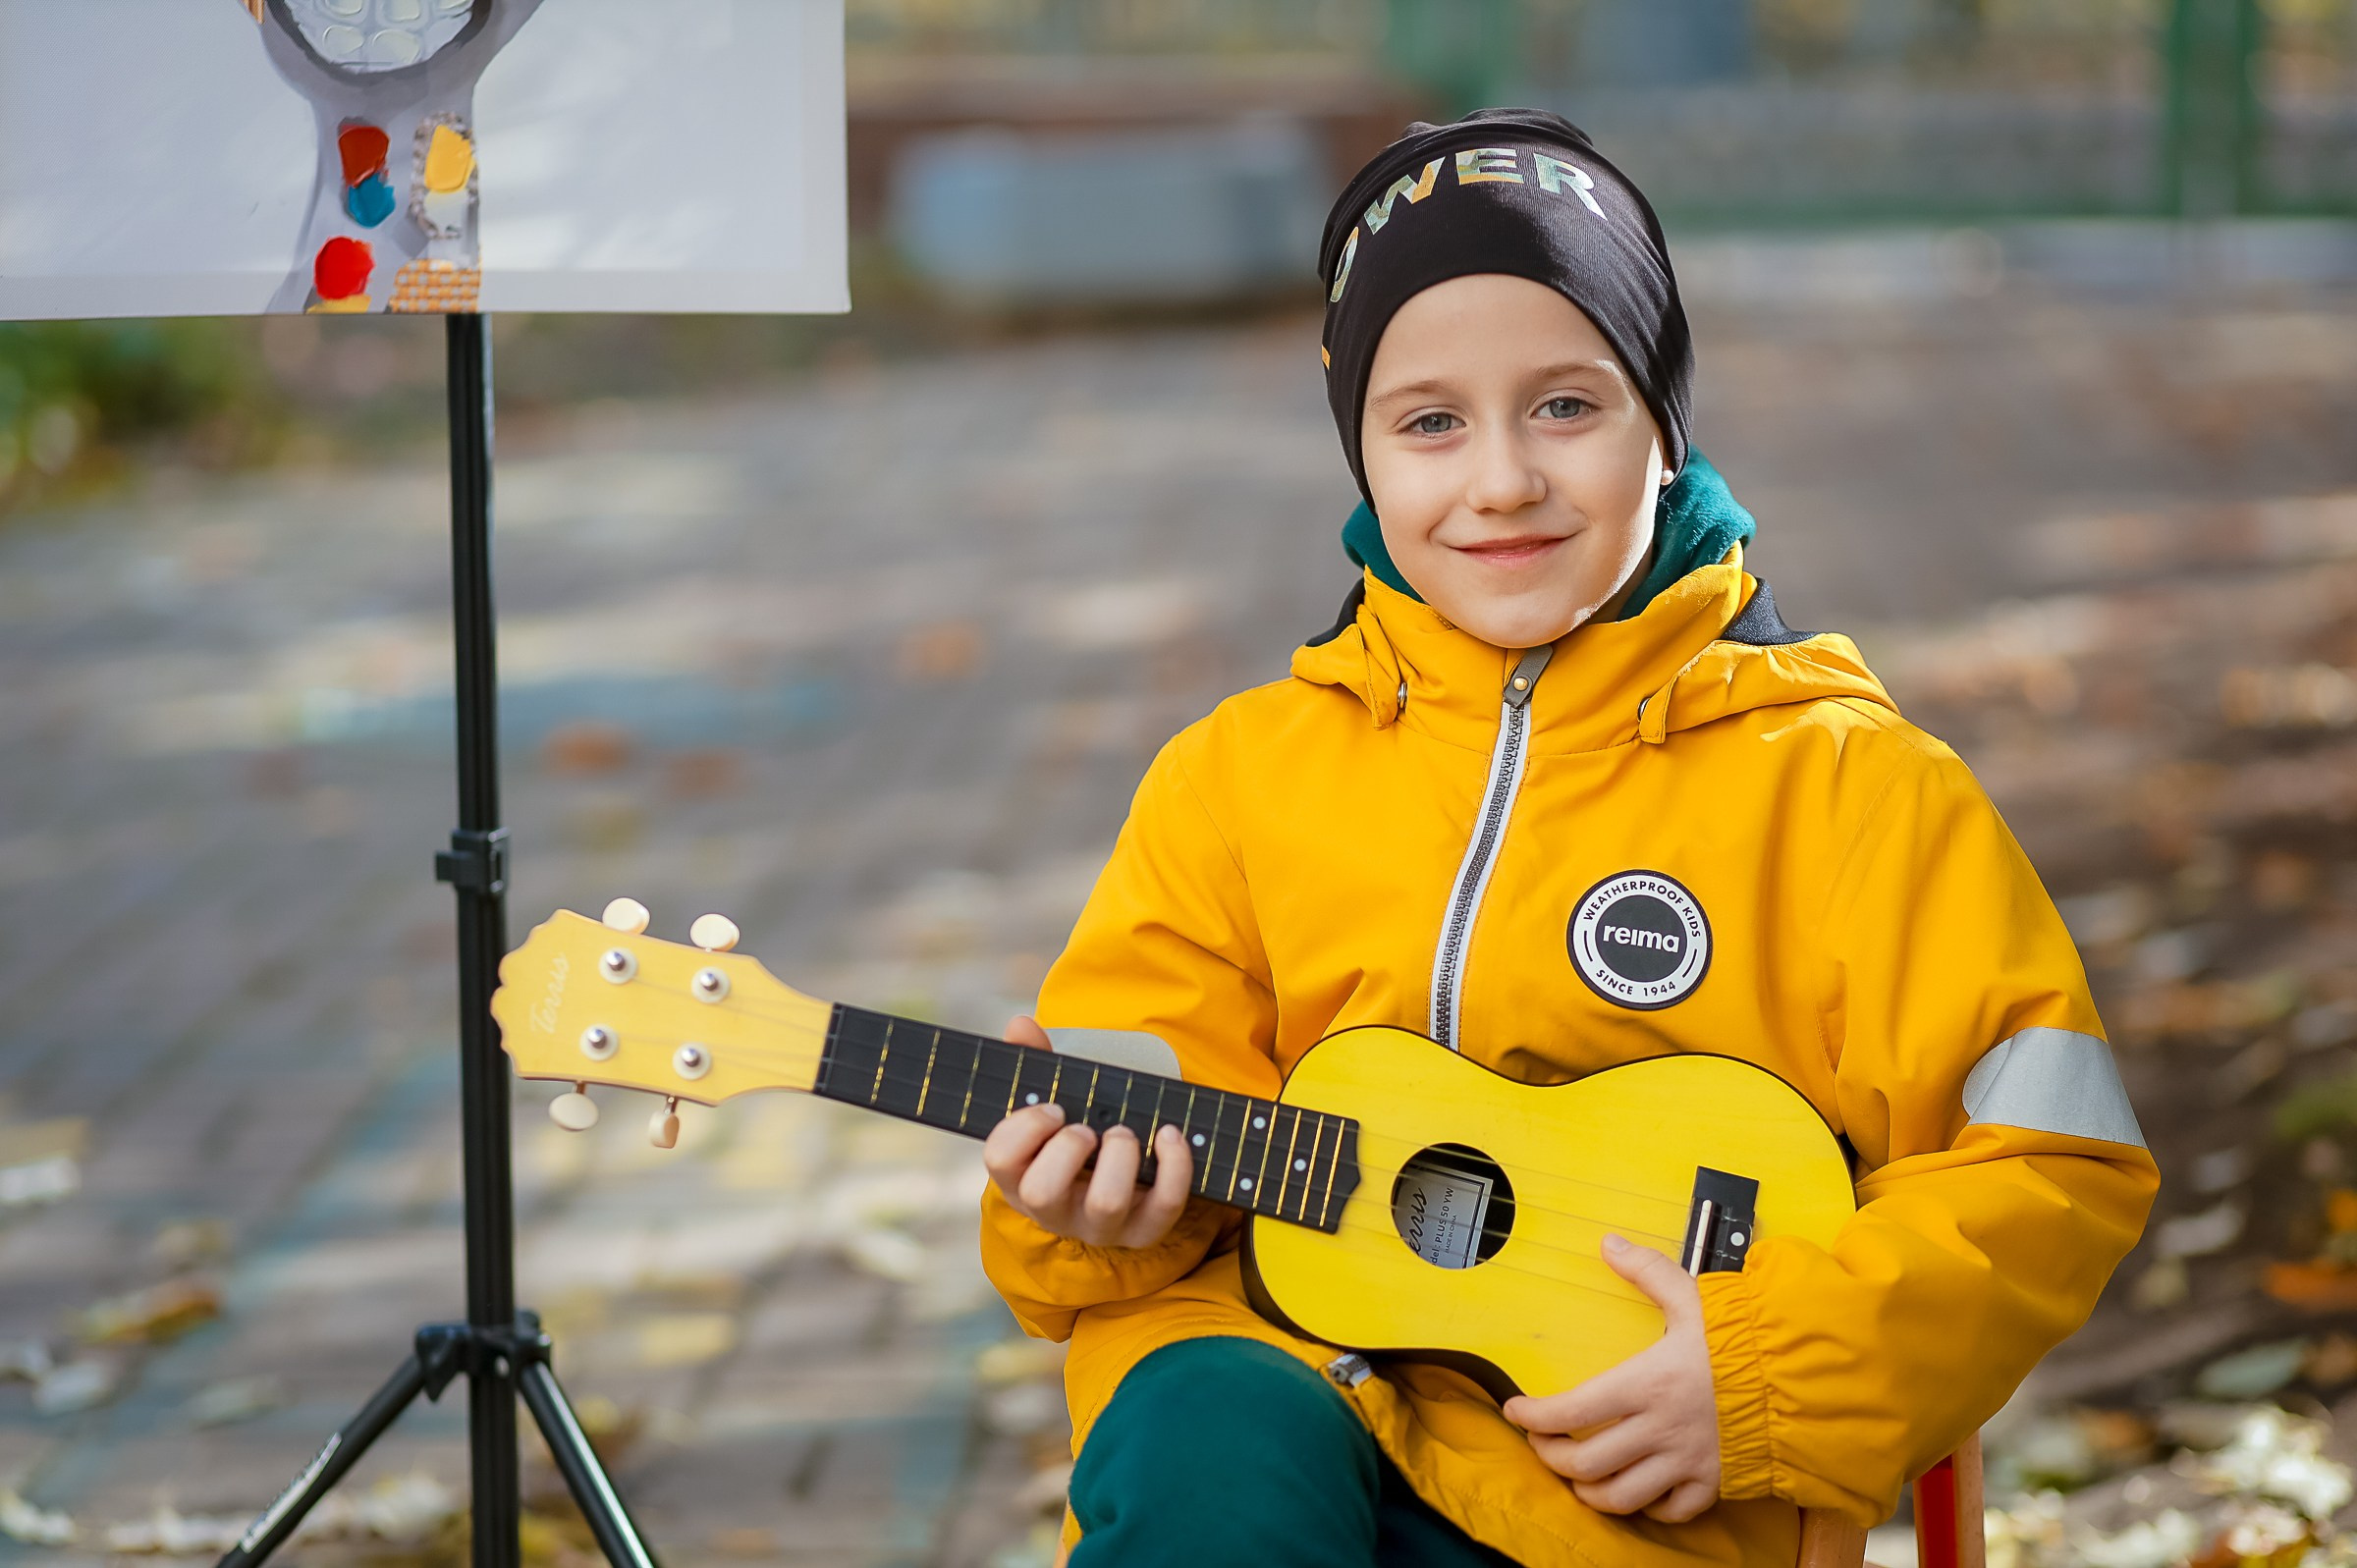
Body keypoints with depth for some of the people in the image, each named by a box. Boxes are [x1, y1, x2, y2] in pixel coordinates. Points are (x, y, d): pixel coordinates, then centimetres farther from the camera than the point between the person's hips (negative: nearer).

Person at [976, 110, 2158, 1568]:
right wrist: (1096, 1197, -12)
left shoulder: (1834, 780, 3)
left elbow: (2059, 1154, -2)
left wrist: (1768, 1367, -14)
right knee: (1205, 1445, -34)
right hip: (1279, 1354, 3)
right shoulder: (1240, 772, 12)